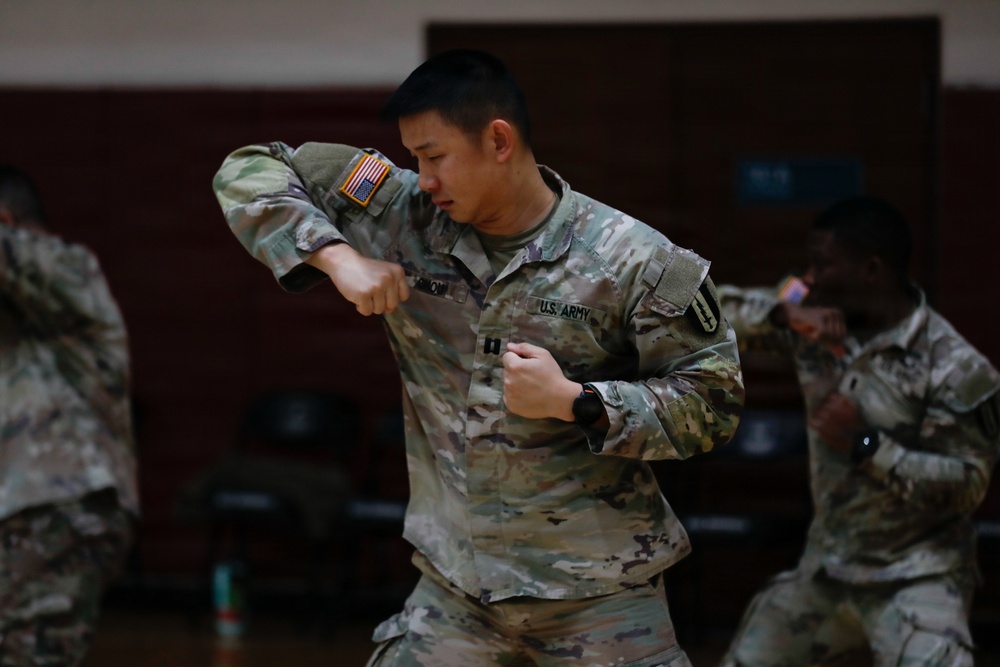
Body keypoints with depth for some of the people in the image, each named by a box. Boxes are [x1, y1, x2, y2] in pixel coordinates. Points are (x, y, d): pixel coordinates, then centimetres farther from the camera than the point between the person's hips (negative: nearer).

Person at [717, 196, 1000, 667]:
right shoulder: (822, 325, -1)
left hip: (915, 579, -7)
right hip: (826, 572, 7)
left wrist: (866, 444, -26)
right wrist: (784, 314, -18)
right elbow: (718, 308, 1)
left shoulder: (950, 367, -18)